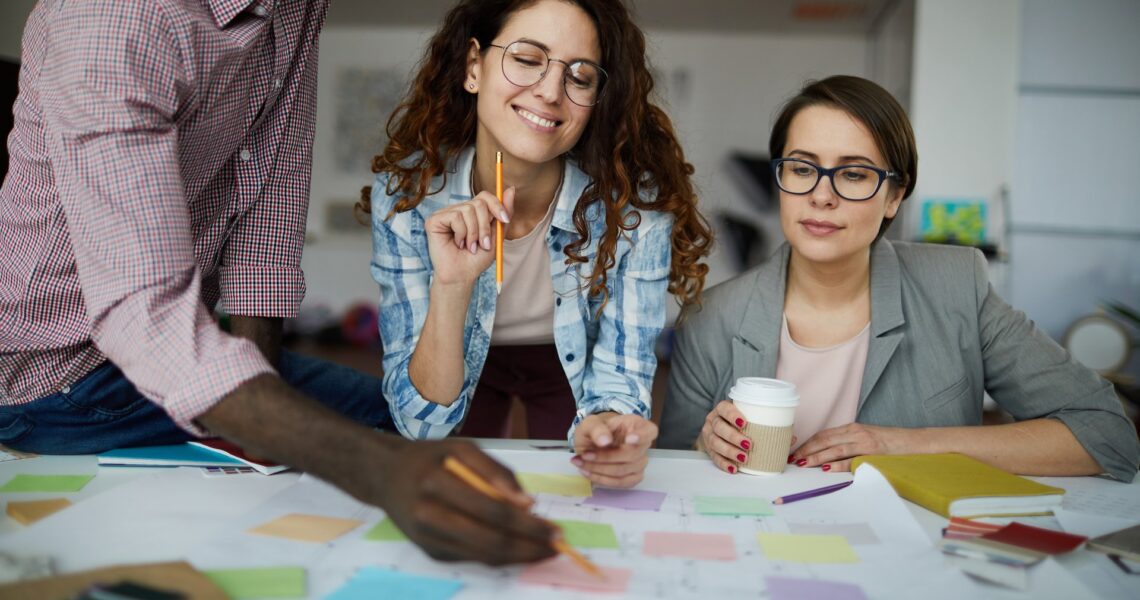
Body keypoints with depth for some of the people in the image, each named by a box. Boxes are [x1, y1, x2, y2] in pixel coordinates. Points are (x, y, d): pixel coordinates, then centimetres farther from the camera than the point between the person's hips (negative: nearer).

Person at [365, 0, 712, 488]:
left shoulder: (636, 204, -28)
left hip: (572, 365, 0)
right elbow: (422, 421, -25)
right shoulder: (404, 195, -26)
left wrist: (604, 430, -43)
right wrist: (450, 285, -42)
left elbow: (619, 378, -20)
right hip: (458, 366, 1)